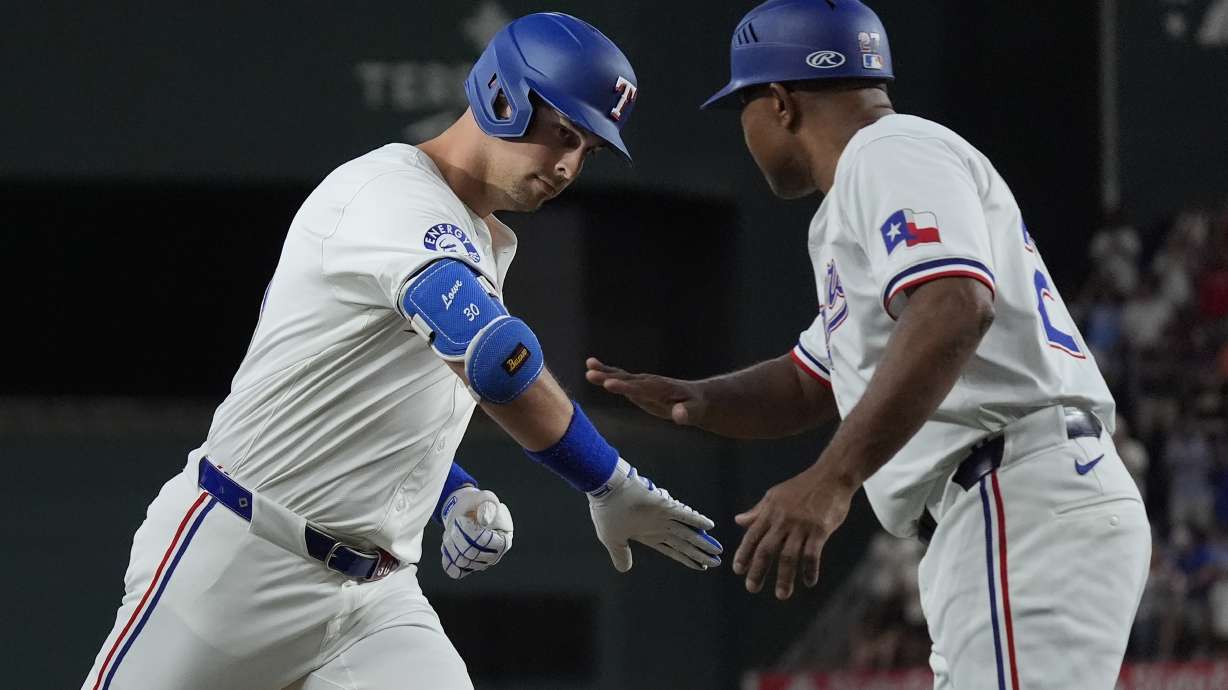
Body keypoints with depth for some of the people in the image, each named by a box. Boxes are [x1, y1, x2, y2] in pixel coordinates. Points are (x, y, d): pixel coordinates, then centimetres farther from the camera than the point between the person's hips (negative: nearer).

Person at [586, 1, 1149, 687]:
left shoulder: (890, 151, -4)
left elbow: (955, 309, -22)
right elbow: (811, 387, 36)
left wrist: (831, 479, -30)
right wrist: (694, 399, 16)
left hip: (1022, 507, -11)